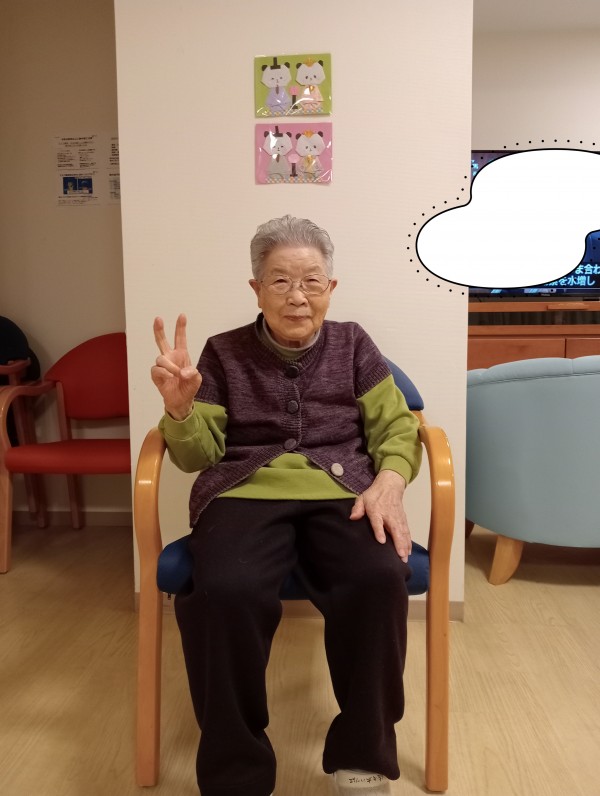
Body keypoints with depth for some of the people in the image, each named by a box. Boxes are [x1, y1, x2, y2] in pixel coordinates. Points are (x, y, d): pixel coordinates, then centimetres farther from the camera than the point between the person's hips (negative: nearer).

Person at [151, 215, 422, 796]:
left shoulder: (353, 344, 13)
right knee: (225, 592, -33)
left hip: (341, 492, 1)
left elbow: (397, 428, 9)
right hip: (246, 493, 0)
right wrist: (179, 406, -12)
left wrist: (389, 483, -12)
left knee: (378, 581, -32)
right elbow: (199, 455, 9)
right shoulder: (224, 353, 12)